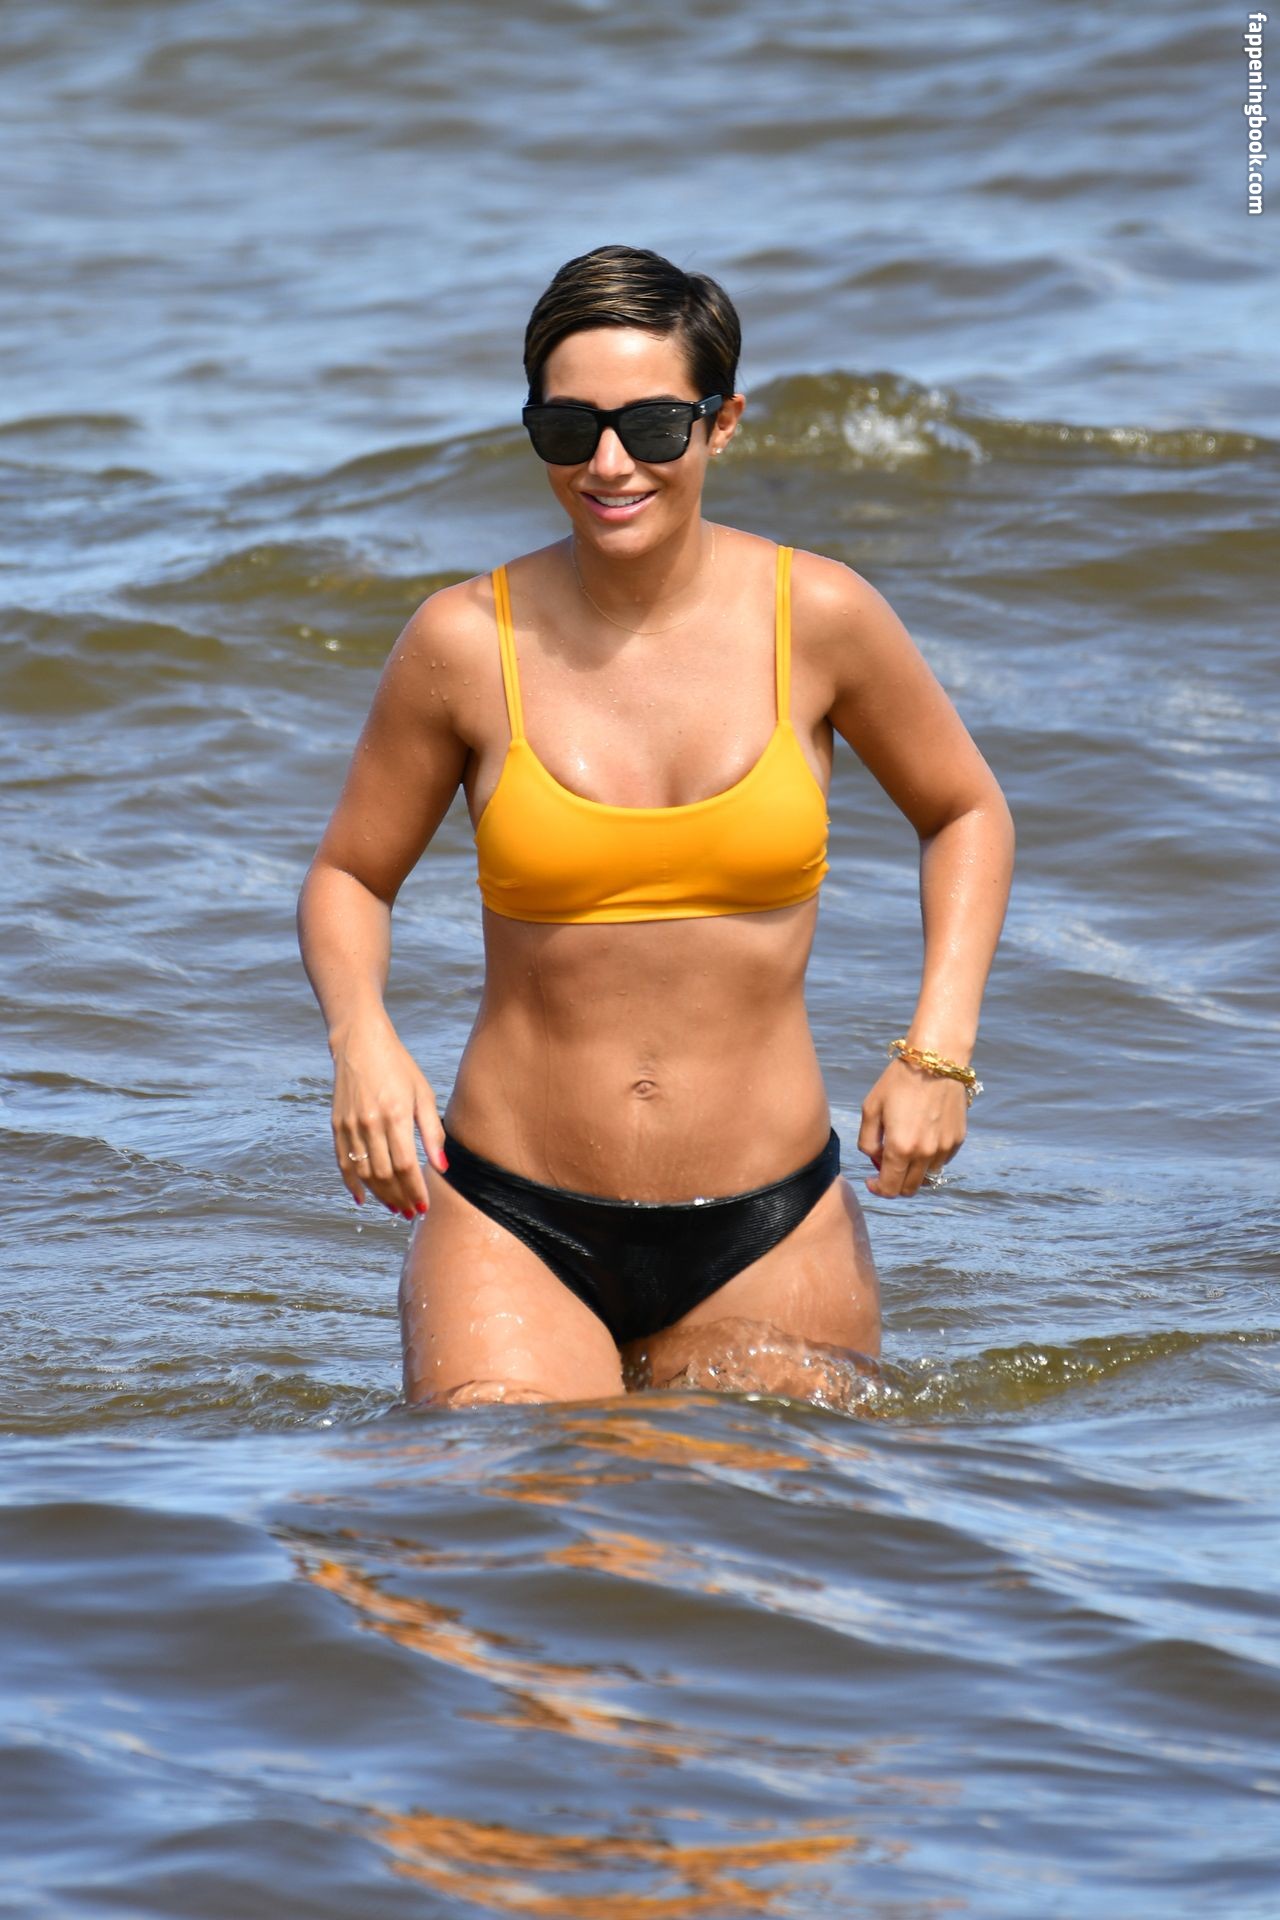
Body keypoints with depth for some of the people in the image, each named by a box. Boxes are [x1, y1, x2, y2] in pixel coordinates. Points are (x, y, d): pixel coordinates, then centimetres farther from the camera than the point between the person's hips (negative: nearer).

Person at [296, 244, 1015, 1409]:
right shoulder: (467, 642, -6)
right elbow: (350, 876, 8)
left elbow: (966, 813, 12)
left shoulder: (817, 617, -4)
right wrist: (360, 1037, -13)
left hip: (769, 1236, 1)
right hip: (513, 1234, -1)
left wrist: (941, 1046, -2)